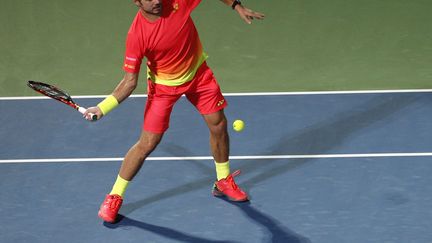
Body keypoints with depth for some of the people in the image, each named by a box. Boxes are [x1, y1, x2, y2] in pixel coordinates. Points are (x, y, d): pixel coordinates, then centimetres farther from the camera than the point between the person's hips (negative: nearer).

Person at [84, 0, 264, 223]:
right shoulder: (137, 35, -30)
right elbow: (130, 81, -25)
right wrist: (102, 108, -34)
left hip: (198, 72, 4)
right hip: (164, 84, -4)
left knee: (218, 125, 10)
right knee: (147, 144, -6)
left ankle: (223, 182, 35)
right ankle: (114, 197, 11)